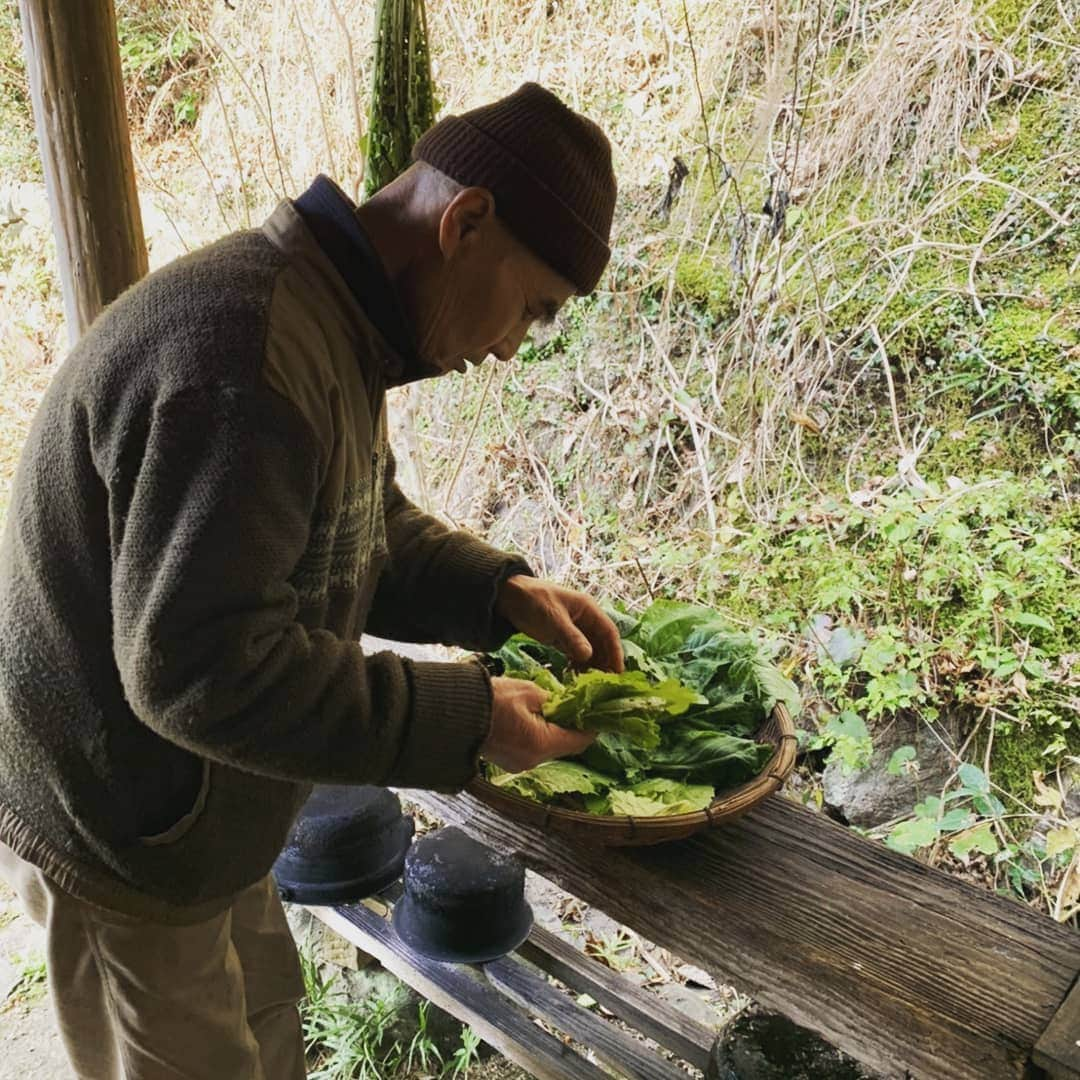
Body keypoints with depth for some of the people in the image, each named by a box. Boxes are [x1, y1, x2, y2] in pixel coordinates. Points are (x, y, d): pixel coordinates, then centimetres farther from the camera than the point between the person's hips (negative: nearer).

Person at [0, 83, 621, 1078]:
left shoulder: (332, 324, 0)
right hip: (118, 827, -8)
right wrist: (464, 720, -27)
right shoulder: (247, 367, -34)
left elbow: (363, 530, 10)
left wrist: (500, 593, -6)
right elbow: (198, 667, -33)